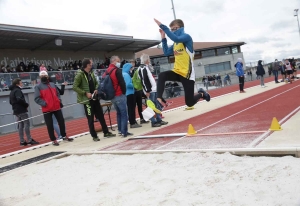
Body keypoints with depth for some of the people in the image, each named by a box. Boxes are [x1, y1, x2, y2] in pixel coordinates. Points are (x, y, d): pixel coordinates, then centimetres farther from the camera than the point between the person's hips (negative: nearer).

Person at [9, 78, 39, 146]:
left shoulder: (11, 92, 18)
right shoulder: (17, 90, -13)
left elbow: (11, 102, 23)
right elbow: (19, 99, -27)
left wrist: (16, 105, 13)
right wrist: (26, 104, -13)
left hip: (16, 111, 9)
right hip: (22, 110, -9)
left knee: (20, 126, 10)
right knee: (26, 124, -7)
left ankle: (22, 141, 11)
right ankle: (29, 140, -7)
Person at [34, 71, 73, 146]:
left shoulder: (52, 84, 15)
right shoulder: (38, 87, -2)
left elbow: (57, 94, 22)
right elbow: (37, 98, -9)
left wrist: (59, 101, 7)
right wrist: (44, 104, -19)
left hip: (57, 107, 5)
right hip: (47, 109, -5)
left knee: (61, 121, 12)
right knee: (50, 125, 0)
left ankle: (64, 136, 28)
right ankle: (53, 140, 11)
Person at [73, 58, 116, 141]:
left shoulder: (91, 73, 9)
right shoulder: (80, 74, -14)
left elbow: (96, 83, 19)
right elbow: (75, 87, -16)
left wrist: (96, 89, -1)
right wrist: (85, 93, -19)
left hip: (95, 98, 7)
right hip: (87, 100, -7)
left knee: (101, 116, 12)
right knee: (91, 119, 1)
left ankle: (106, 132, 23)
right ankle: (94, 136, 13)